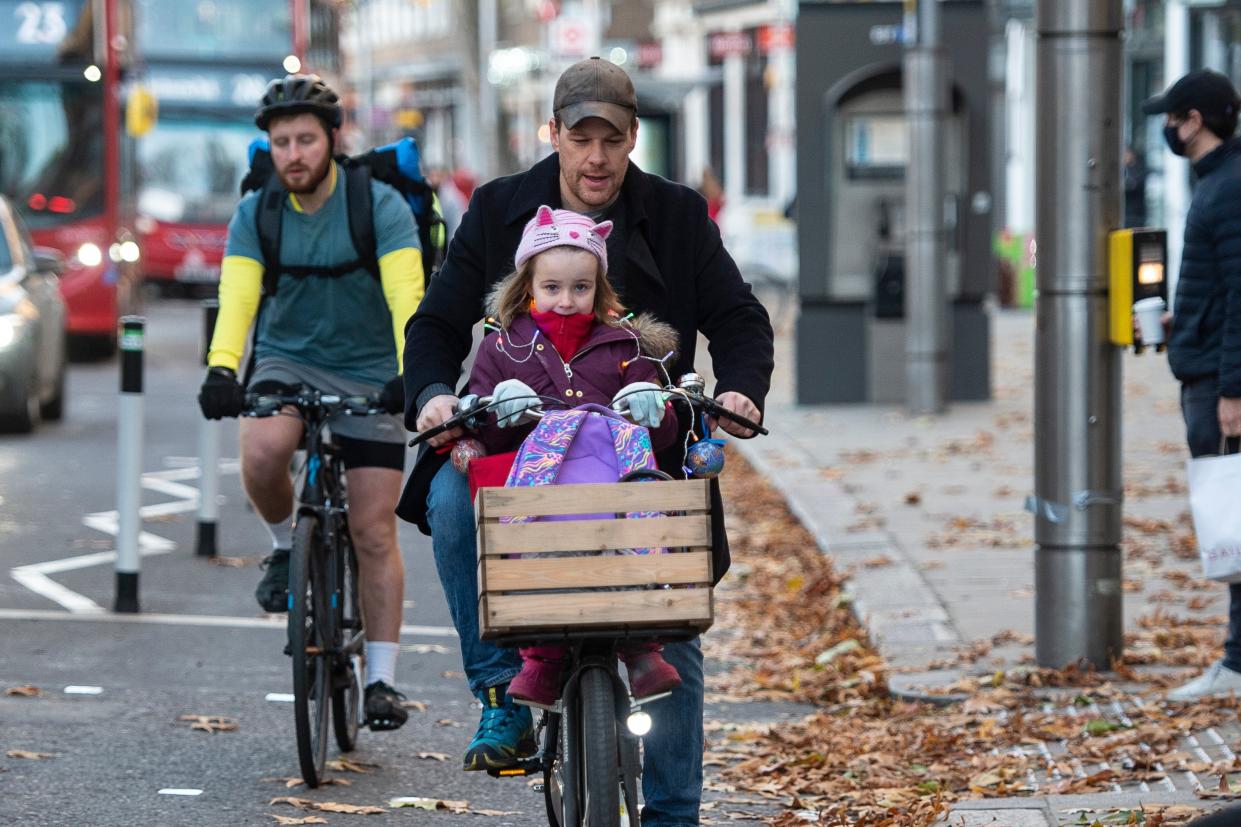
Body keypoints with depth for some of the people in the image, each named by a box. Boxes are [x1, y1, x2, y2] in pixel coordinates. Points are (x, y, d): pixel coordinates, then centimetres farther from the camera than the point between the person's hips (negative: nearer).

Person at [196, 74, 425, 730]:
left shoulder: (381, 206, -14)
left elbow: (406, 297, -25)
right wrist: (221, 371, -37)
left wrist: (413, 372, -42)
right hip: (287, 362, 1)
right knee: (263, 450, -33)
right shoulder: (256, 214, -7)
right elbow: (237, 299, -18)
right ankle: (285, 546, -2)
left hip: (368, 376, -1)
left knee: (374, 533, -4)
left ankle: (382, 681, 5)